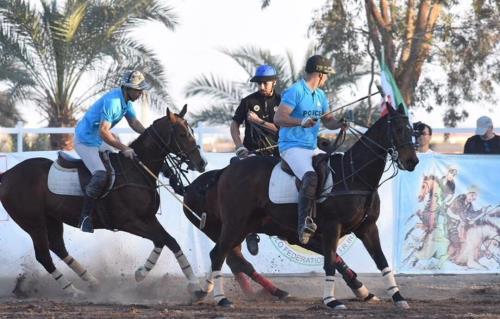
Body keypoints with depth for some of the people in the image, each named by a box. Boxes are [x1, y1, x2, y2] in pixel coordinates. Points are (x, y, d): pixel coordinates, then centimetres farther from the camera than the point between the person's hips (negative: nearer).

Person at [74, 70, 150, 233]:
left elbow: (134, 122, 11)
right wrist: (124, 149, -32)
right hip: (85, 141, -11)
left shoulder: (127, 100, 2)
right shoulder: (112, 101, -29)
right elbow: (104, 131, -32)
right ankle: (85, 216, -21)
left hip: (99, 140, 11)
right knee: (101, 175, -27)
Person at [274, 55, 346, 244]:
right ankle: (304, 224, -38)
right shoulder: (295, 92, -11)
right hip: (292, 147, -9)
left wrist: (339, 124, -1)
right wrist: (301, 122, -31)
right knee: (310, 177, -32)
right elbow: (278, 118, -17)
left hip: (312, 149, 9)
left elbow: (328, 120, 22)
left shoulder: (320, 95, 17)